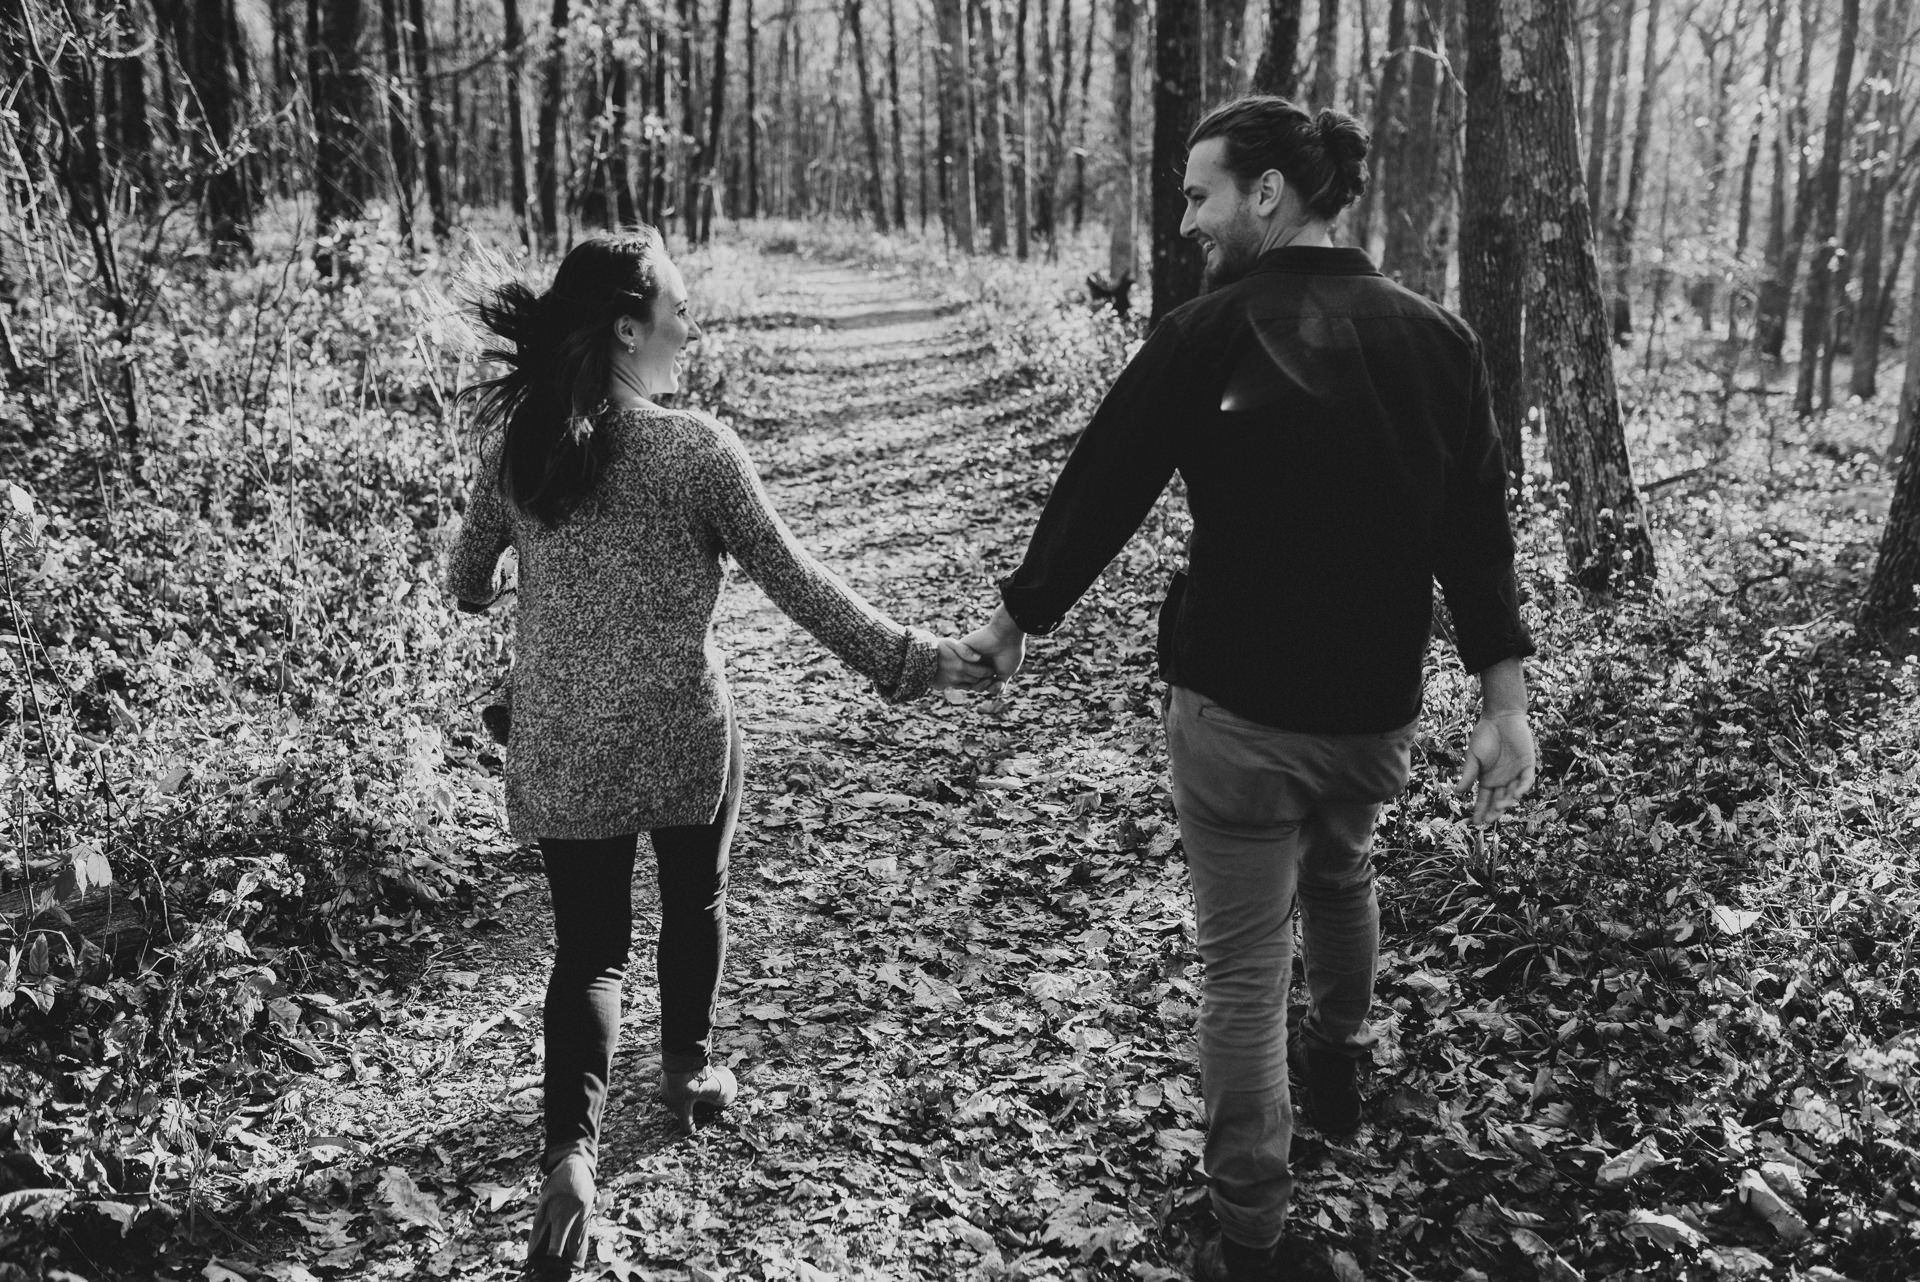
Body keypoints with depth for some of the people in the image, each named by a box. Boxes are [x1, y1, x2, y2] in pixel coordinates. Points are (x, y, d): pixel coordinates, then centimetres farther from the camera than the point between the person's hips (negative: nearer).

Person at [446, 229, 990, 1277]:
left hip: (558, 751, 3)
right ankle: (688, 1071, 42)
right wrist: (911, 659, -4)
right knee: (694, 902, 24)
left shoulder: (515, 447, -3)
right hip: (681, 739, -3)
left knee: (587, 945, 12)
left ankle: (571, 1153, -3)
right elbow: (793, 581, -13)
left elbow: (465, 584, 10)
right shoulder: (695, 450, -16)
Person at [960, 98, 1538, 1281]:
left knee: (1245, 966, 6)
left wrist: (1021, 615, 7)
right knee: (1343, 878, 32)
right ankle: (1341, 1066, 54)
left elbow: (1101, 487, -6)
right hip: (1378, 705, 5)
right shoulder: (1436, 336, -1)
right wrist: (1506, 698, 0)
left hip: (1237, 705, -5)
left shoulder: (1210, 335, -14)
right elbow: (1478, 528, -3)